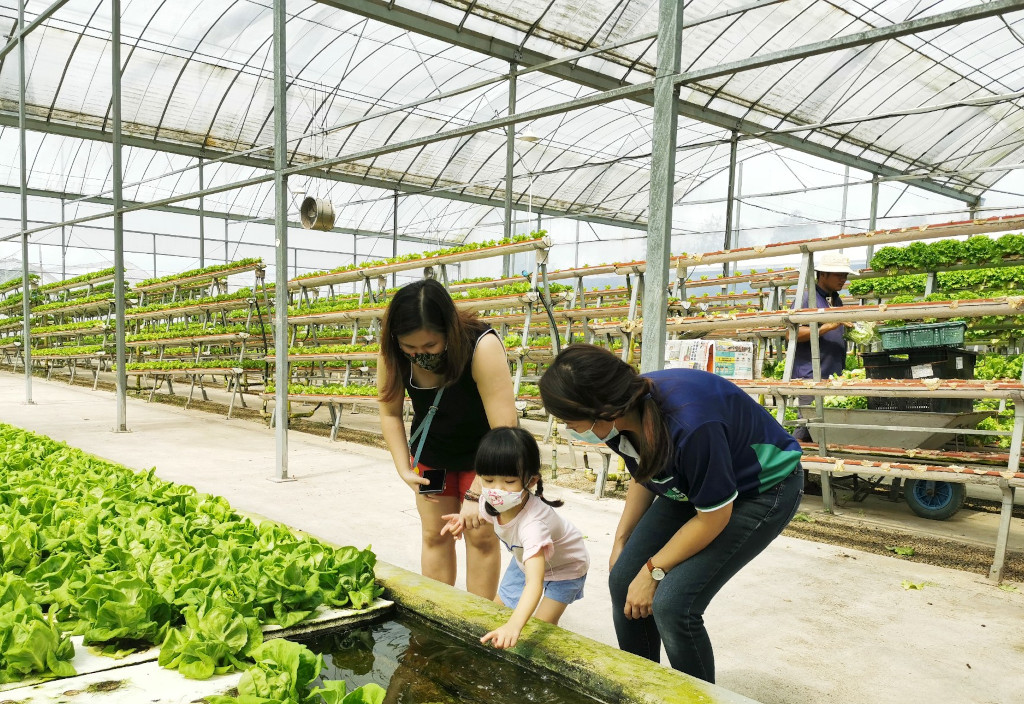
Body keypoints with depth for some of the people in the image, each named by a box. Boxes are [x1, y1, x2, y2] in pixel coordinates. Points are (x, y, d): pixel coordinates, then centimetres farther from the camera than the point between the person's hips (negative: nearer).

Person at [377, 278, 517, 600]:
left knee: (481, 536, -2)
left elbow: (505, 430, -36)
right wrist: (404, 468, -13)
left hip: (483, 452, -4)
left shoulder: (482, 347, -36)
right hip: (431, 451, 4)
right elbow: (390, 413, -5)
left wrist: (477, 493, -34)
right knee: (434, 535, 8)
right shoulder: (392, 354, -22)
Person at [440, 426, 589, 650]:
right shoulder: (493, 501, -28)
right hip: (526, 558, 6)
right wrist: (464, 518, -20)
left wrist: (513, 626, -72)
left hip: (564, 567, -6)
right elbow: (486, 514, 1)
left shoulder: (532, 522, -48)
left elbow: (535, 583, -58)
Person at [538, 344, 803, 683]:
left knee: (673, 603, -18)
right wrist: (621, 540, 6)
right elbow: (644, 475, 7)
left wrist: (653, 570, -15)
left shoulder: (688, 423, -40)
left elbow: (714, 517, -24)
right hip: (692, 485, 7)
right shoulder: (624, 413, -16)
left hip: (764, 487, -7)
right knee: (624, 580, 0)